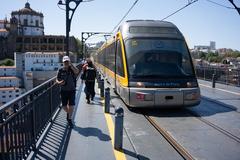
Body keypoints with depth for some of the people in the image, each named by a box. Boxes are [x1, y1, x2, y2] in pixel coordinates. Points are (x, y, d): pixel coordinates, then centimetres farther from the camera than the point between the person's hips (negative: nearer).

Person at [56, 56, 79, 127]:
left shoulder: (72, 69, -5)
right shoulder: (60, 70, 0)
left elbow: (77, 72, -28)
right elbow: (57, 79, 5)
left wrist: (71, 65, -32)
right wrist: (59, 82, -17)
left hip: (72, 90, -2)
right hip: (63, 90, 2)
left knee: (71, 105, -4)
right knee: (64, 106, 7)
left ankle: (69, 119, 16)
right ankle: (68, 113, 40)